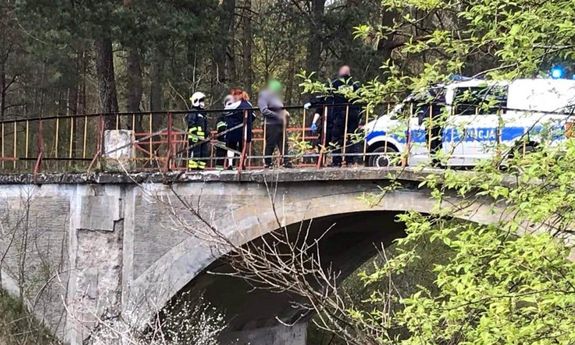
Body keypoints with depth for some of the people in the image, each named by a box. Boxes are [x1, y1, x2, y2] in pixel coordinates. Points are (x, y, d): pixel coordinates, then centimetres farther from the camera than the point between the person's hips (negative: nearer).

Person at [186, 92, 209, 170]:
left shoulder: (203, 113, 23)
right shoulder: (193, 113, -7)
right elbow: (191, 125, -16)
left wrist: (207, 136, 25)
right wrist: (194, 136, -22)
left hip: (202, 138, 9)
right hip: (195, 138, -9)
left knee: (204, 154, 8)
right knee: (195, 154, -11)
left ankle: (201, 168, 13)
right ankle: (193, 168, -11)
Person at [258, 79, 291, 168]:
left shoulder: (276, 96, 19)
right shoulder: (263, 96, -7)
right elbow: (264, 111, -19)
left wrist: (284, 113, 8)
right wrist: (278, 115, -19)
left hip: (280, 124, 8)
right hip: (271, 125, -8)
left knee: (284, 144, 5)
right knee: (270, 145, -3)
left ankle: (286, 162, 7)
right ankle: (267, 164, 6)